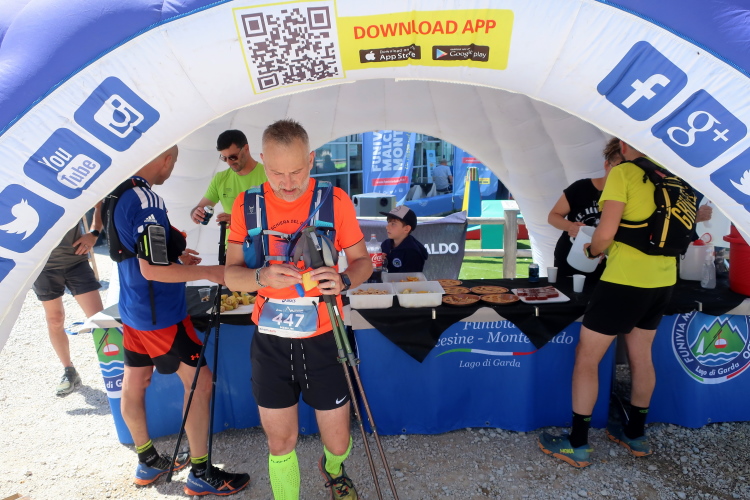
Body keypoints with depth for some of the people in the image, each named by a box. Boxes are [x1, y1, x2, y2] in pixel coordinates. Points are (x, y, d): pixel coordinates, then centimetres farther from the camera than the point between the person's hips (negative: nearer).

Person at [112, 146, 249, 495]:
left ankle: (148, 462, 33)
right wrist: (209, 272, -20)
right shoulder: (147, 200, -23)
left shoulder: (117, 194, 6)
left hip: (133, 309, 9)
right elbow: (152, 270, -27)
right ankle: (201, 474, 11)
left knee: (135, 383, 16)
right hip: (161, 313, -9)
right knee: (199, 383, 1)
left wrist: (174, 256, 18)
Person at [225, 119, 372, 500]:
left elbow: (362, 261, 0)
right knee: (280, 443, 12)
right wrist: (261, 276, -24)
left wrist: (344, 280, -22)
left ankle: (332, 469, 48)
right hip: (270, 341, 1)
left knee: (338, 442, 11)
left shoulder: (335, 200, -6)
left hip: (323, 339, -1)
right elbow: (230, 274, -2)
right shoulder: (247, 204, -2)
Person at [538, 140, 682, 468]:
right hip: (663, 280, 8)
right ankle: (636, 434, 35)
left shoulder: (622, 173, -11)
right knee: (641, 356, 20)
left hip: (626, 279, -8)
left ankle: (578, 445, 10)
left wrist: (592, 250, 1)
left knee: (586, 358, 2)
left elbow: (605, 234, -19)